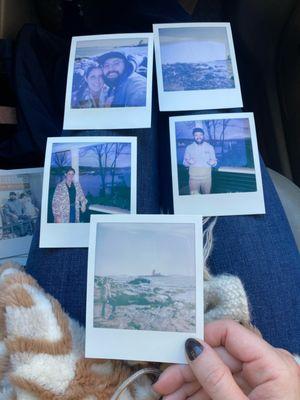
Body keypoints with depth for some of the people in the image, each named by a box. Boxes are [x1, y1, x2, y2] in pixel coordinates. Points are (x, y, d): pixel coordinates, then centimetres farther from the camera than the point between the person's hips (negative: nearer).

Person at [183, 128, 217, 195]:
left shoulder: (210, 147, 4)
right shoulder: (189, 148, 4)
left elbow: (214, 161, 8)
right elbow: (185, 163, 6)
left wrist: (213, 162, -16)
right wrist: (188, 162, -17)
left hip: (207, 176, 1)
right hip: (194, 177, -1)